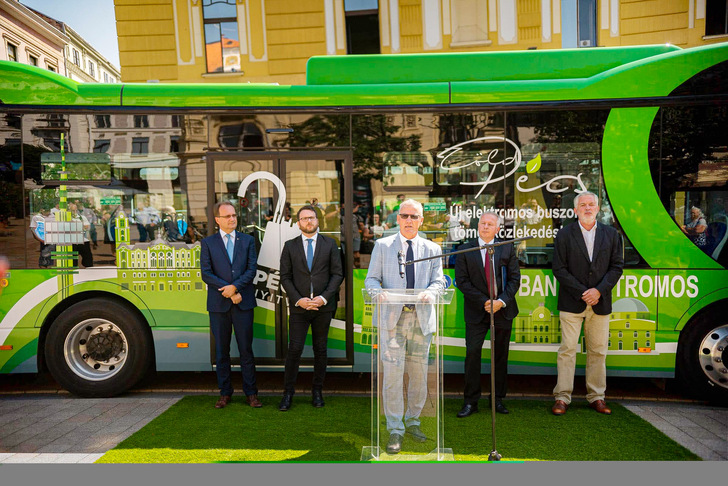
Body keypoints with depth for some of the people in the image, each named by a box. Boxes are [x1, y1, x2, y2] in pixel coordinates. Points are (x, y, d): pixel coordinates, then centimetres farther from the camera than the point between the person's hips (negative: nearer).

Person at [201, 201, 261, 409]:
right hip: (218, 305, 0)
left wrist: (235, 287, -15)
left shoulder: (248, 240, 8)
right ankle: (225, 393, 22)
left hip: (243, 303, 0)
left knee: (246, 349, 4)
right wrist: (228, 292, -12)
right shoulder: (208, 243, 5)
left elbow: (252, 269, -1)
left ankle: (251, 393, 14)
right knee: (221, 351, 9)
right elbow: (206, 274, -3)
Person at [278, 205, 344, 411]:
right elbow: (285, 277, 2)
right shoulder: (290, 246, 5)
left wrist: (324, 297, -10)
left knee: (320, 350, 9)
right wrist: (299, 299, -10)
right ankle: (288, 392, 14)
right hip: (298, 307, 0)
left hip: (323, 306, 1)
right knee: (294, 349, -1)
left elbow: (337, 274, 1)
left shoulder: (330, 244, 5)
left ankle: (317, 391, 23)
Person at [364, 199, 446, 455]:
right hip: (392, 318, -2)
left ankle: (412, 421, 30)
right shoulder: (382, 245, 9)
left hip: (422, 318, 2)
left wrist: (430, 291, -17)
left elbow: (439, 281, 6)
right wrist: (381, 292, -17)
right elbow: (371, 280, 5)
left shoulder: (432, 249, 13)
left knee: (419, 375, 9)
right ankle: (395, 430, 10)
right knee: (392, 375, -5)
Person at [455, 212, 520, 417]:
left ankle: (498, 399, 23)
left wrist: (502, 300, -12)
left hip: (503, 309, 2)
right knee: (472, 353, -6)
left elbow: (515, 278, 2)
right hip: (476, 311, -1)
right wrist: (483, 302, -12)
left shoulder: (508, 249, 5)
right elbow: (462, 281, -4)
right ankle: (471, 401, 4)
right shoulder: (465, 250, 1)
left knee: (501, 355, 9)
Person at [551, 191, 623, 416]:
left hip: (600, 303, 3)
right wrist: (582, 293, -12)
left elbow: (617, 266, 4)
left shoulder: (611, 234, 9)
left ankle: (596, 397, 23)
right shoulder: (564, 234, 0)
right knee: (567, 349, -1)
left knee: (598, 351, 10)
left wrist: (599, 290, -10)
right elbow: (559, 269, -5)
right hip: (572, 303, -3)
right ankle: (562, 397, 7)